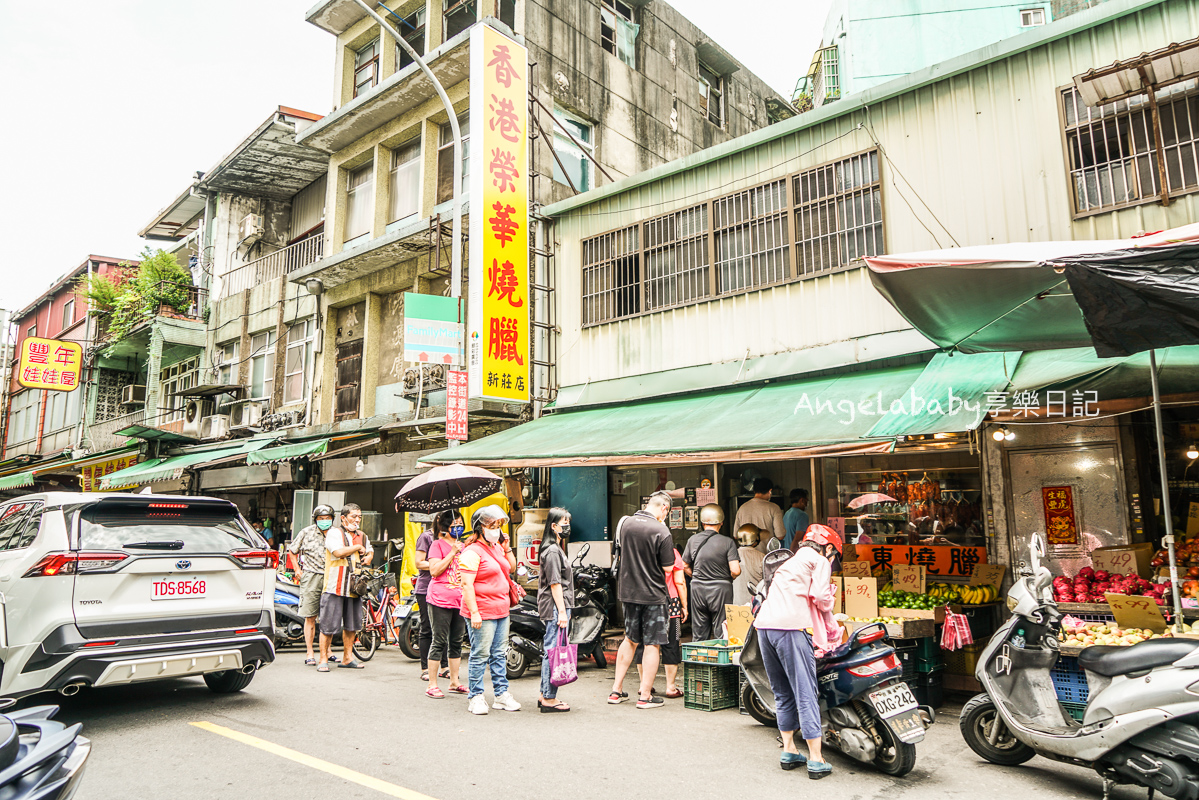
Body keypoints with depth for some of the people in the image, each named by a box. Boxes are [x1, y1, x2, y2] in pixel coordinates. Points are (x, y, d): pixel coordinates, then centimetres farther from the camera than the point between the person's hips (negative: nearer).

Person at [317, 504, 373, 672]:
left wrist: (367, 557, 12)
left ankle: (347, 658, 22)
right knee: (328, 626, -5)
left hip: (354, 588, 6)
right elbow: (338, 552, -19)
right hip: (334, 587, -6)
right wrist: (358, 547, -6)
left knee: (351, 626, 11)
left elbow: (369, 551, 34)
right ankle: (324, 660, 5)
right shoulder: (334, 532, -4)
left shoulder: (362, 536, 17)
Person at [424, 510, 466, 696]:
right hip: (440, 600, -6)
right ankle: (432, 684, 5)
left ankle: (455, 681, 21)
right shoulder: (438, 544, -3)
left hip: (459, 600, 7)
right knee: (439, 641, -3)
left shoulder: (463, 546, 17)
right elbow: (434, 570, -15)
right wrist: (452, 552, -17)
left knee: (457, 641, 11)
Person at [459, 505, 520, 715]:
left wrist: (507, 547, 10)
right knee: (480, 655, -2)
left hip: (501, 611, 8)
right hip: (482, 613, -8)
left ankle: (502, 694, 21)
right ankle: (476, 697, 9)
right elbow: (467, 584, -17)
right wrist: (474, 612, -22)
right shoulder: (472, 552, -12)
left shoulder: (497, 548, 14)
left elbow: (511, 568, 25)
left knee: (500, 654, 13)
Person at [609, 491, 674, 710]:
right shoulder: (661, 531, -18)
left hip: (628, 591, 6)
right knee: (653, 644, 6)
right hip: (653, 593, -6)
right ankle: (645, 695, 10)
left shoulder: (625, 523, -1)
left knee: (630, 640, 20)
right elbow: (667, 566, -11)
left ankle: (616, 690, 23)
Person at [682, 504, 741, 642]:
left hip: (698, 589, 3)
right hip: (721, 589, -3)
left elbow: (685, 566, 8)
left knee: (699, 636, 11)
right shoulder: (728, 542, -9)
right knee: (721, 634, 5)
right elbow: (735, 570, -14)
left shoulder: (692, 540, 1)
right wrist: (728, 577, 6)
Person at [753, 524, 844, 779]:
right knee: (806, 694, -3)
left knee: (783, 694, 16)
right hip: (792, 627, -7)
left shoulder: (791, 561, 31)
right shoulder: (820, 561, 8)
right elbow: (820, 595, -7)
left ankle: (788, 751, 22)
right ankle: (816, 760, 1)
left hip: (764, 624, 7)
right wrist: (831, 624, 12)